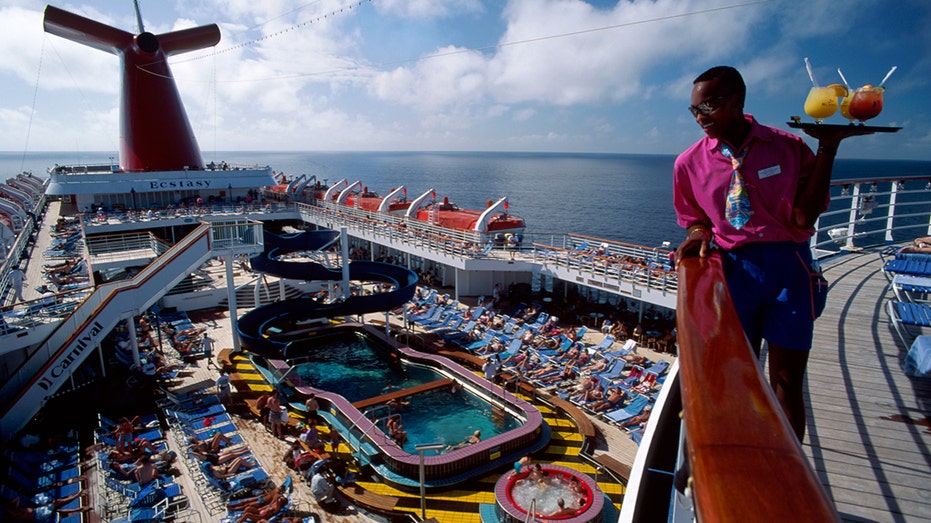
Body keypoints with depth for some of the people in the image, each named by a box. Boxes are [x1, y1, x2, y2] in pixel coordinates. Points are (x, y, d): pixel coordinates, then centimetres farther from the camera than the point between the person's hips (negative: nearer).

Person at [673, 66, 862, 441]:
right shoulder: (689, 163, 1)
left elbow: (803, 217, -11)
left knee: (787, 383, 7)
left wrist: (828, 146, -14)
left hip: (790, 268, -1)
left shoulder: (789, 147, -3)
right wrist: (699, 236, -11)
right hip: (735, 270, 1)